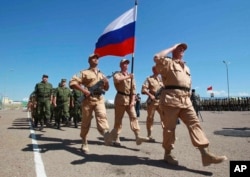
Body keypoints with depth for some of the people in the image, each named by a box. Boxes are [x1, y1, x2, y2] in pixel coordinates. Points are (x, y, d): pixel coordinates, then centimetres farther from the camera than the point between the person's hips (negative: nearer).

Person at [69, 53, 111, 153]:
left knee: (102, 116, -21)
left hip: (99, 99, 3)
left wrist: (107, 82, 4)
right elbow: (72, 83, -2)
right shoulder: (84, 73, 8)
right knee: (86, 122, 4)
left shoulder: (101, 74, 23)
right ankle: (84, 143, 19)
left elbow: (106, 88, 27)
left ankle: (106, 135, -41)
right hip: (88, 99, -3)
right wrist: (83, 90, -14)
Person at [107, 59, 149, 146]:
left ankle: (138, 137, -13)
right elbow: (116, 80, -24)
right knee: (118, 119, 1)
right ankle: (115, 138, 12)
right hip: (120, 98, -4)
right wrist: (127, 77, -19)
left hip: (129, 99, 4)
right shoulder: (117, 74, 3)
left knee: (133, 117, -8)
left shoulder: (131, 76, 16)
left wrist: (132, 101, -2)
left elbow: (133, 89, 8)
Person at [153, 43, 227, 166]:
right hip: (170, 98, -7)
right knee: (170, 127, -1)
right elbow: (157, 58, -16)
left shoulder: (186, 67, 28)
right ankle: (167, 154, 14)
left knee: (194, 123, -4)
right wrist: (172, 48, -2)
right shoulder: (168, 63, 5)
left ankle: (205, 154, -6)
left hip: (185, 99, 7)